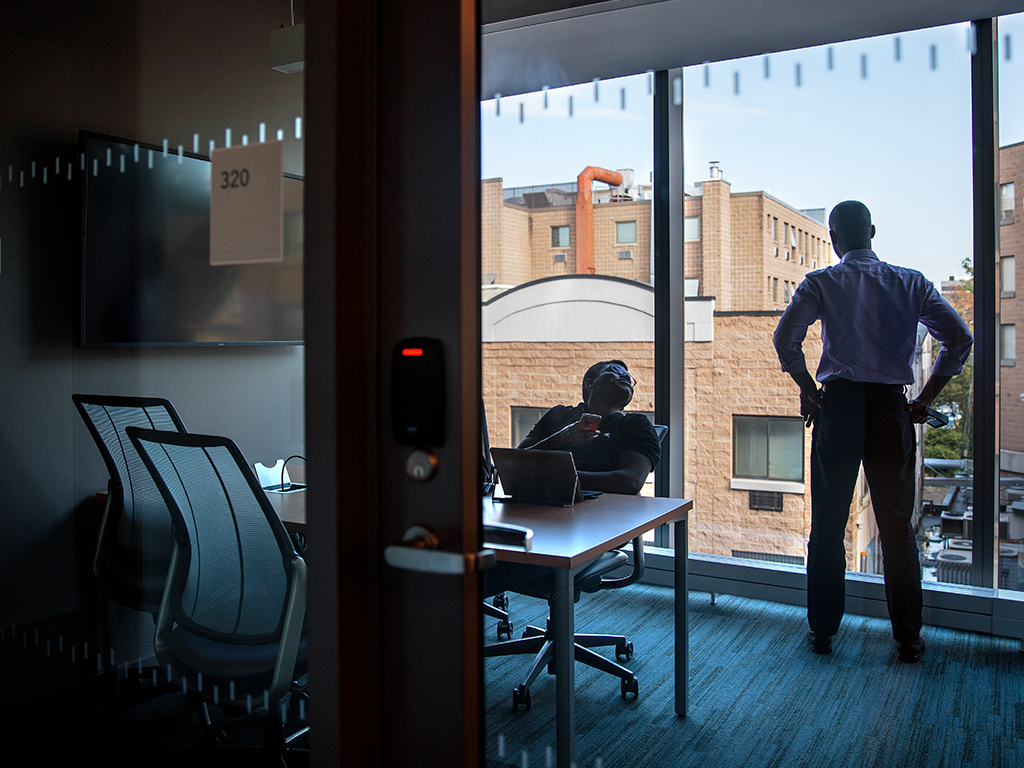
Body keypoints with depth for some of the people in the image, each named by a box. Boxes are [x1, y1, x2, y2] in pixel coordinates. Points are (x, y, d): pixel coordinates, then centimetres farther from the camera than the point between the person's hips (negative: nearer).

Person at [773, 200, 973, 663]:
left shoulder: (821, 283, 0)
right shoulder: (910, 283, 7)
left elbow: (785, 338, -14)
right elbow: (959, 338, 0)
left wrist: (808, 391, -2)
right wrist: (925, 400, 5)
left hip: (839, 404, -1)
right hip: (891, 406, 2)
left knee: (827, 524, 8)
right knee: (897, 525, 9)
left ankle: (822, 630, 16)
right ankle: (908, 638, 15)